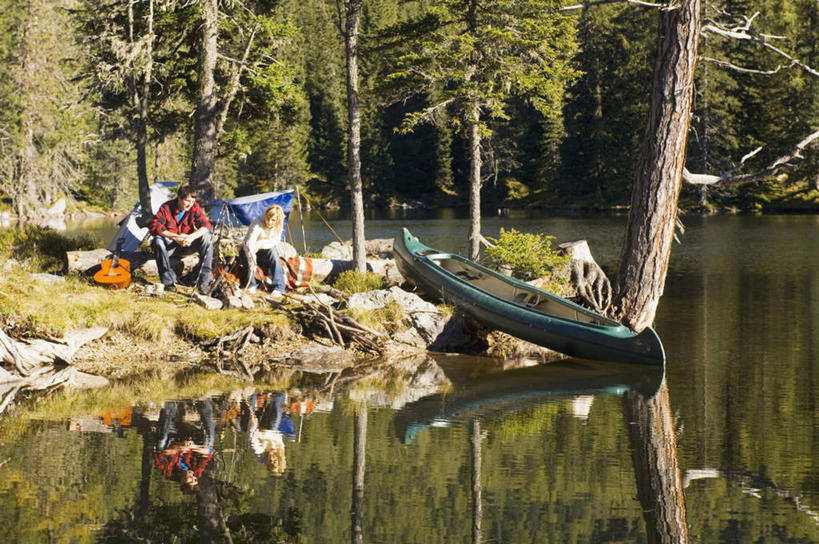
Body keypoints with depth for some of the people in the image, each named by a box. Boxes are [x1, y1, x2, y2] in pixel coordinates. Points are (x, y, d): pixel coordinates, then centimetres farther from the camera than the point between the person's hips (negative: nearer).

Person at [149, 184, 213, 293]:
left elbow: (206, 225, -15)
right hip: (170, 244, -2)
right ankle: (168, 281, -31)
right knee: (158, 240, -35)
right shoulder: (166, 208, -17)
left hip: (187, 243, 2)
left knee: (206, 238, -26)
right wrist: (175, 237, -36)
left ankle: (203, 281, -26)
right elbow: (154, 227, -25)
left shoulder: (194, 207, -9)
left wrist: (192, 237, -35)